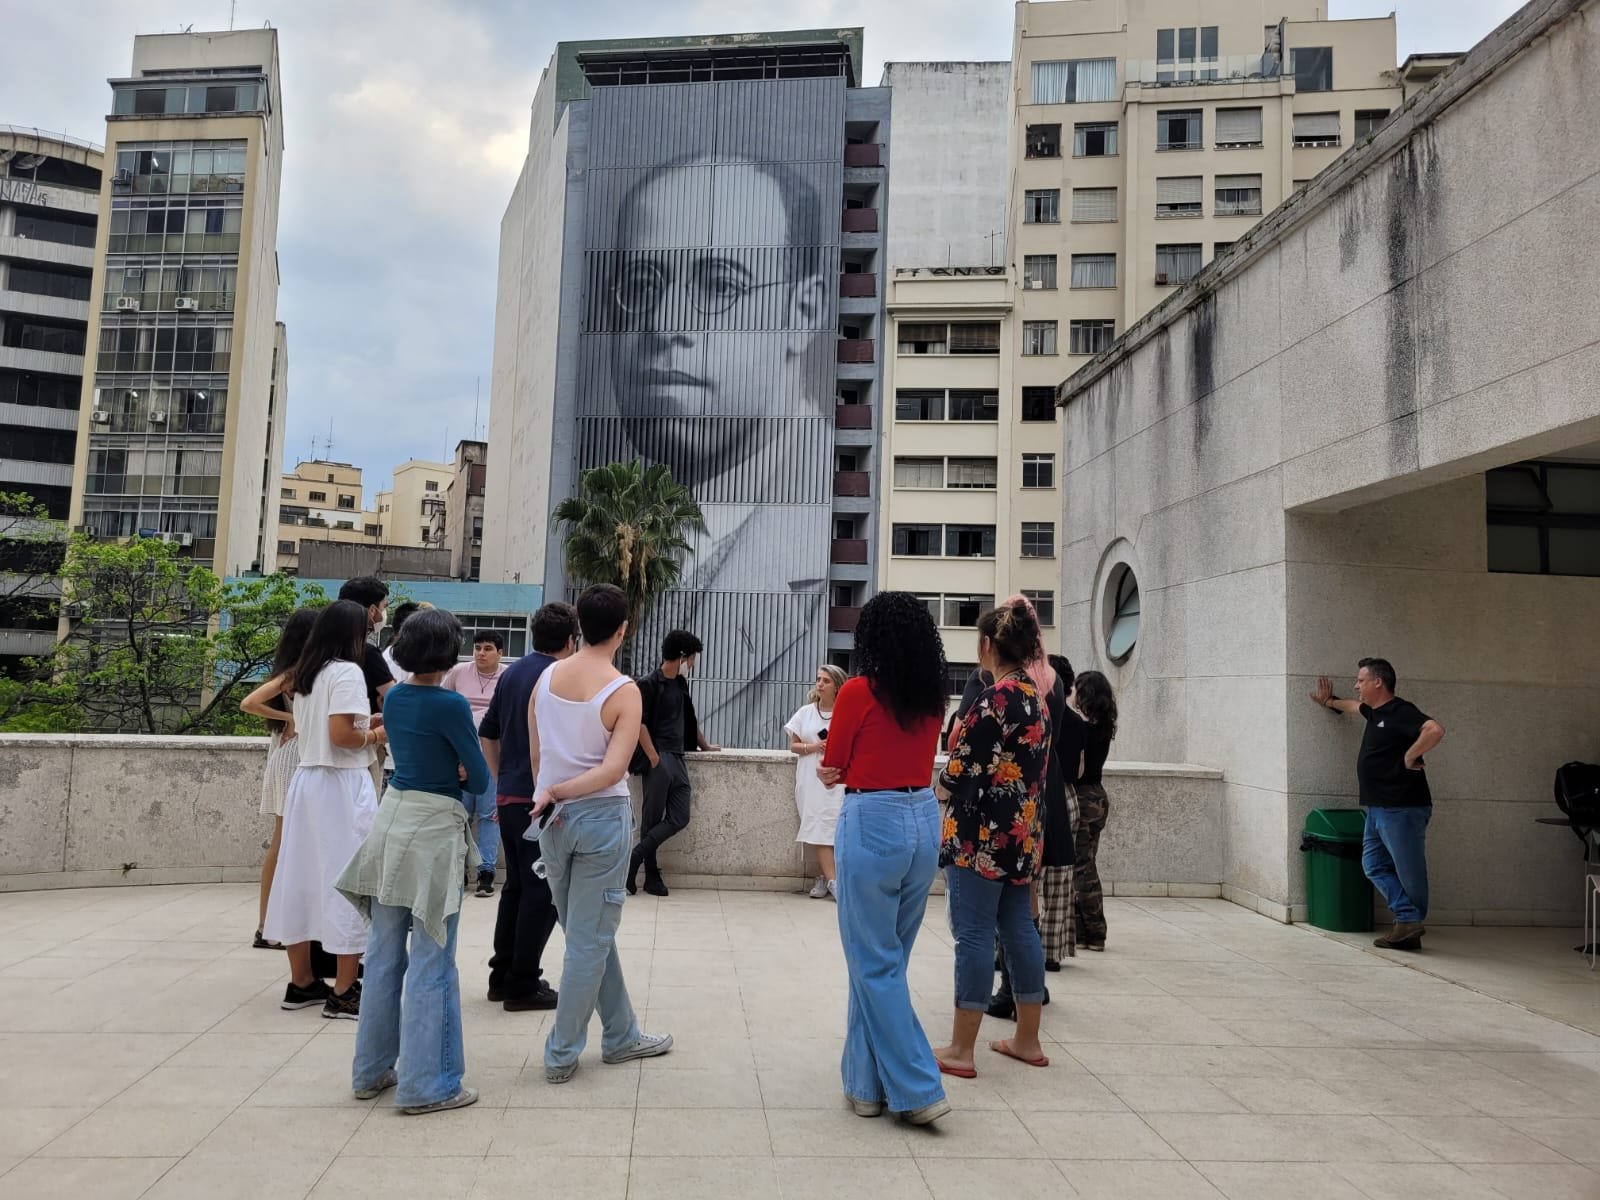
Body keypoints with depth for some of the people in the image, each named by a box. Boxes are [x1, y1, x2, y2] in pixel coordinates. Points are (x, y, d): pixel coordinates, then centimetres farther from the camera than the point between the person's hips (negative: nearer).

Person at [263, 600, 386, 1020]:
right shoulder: (347, 672, -12)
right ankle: (344, 993, 2)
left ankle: (301, 983, 24)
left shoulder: (307, 673, 14)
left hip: (307, 778, 9)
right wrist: (374, 736, -2)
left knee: (303, 876, 13)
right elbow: (340, 734, -21)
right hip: (341, 784, -9)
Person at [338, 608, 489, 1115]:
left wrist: (451, 770, 4)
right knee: (431, 964, 0)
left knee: (385, 955, 16)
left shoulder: (393, 698, 6)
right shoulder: (450, 705, -15)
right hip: (434, 829, -7)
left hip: (392, 815, 7)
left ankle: (372, 1070, 27)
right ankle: (425, 1085, 7)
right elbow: (480, 778, -9)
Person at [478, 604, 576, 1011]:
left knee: (516, 886, 17)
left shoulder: (512, 672, 12)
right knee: (541, 892, 0)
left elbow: (488, 733, 17)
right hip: (540, 801, -8)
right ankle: (523, 986, 5)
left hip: (509, 796, 8)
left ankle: (502, 977, 24)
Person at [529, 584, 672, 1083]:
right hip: (600, 818, -5)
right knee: (590, 938, 7)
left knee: (590, 933, 17)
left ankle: (621, 1036, 29)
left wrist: (550, 793, 14)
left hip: (552, 818, 6)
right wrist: (558, 792, -19)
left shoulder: (545, 677, 0)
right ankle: (562, 1053, 14)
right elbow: (614, 769, -23)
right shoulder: (624, 691, -13)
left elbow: (535, 757, 4)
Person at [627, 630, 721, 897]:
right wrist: (654, 758, -18)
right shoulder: (649, 684, -6)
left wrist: (705, 745, 38)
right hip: (660, 757, -8)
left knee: (679, 819, 0)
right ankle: (652, 876, 3)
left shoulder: (680, 684, 18)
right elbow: (639, 723, -13)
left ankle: (635, 859, 2)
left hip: (678, 758, 8)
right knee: (653, 820, -5)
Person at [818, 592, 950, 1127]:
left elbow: (832, 769, -2)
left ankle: (917, 1089, 4)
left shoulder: (859, 692, -12)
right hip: (924, 820, 7)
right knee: (887, 959, 16)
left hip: (872, 823, -6)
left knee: (875, 965, 4)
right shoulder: (933, 698, 6)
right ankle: (868, 1081, 26)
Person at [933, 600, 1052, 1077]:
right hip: (1023, 832, 9)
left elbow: (960, 770, -16)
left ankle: (960, 1050, 7)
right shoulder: (1037, 698, 9)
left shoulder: (995, 699, -17)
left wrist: (939, 787, 4)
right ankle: (1028, 1040, 25)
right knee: (1019, 929, 15)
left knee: (974, 934, -2)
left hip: (983, 832, -9)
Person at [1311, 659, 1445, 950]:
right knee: (1374, 865, 6)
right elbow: (1355, 706, 41)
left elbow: (1435, 730, -30)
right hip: (1378, 808, 10)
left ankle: (1411, 926, 7)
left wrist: (1410, 756, -21)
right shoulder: (1375, 712, 17)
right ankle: (1407, 920, 5)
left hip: (1402, 809, -10)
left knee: (1409, 870, -1)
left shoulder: (1401, 712, -13)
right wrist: (1329, 702, 55)